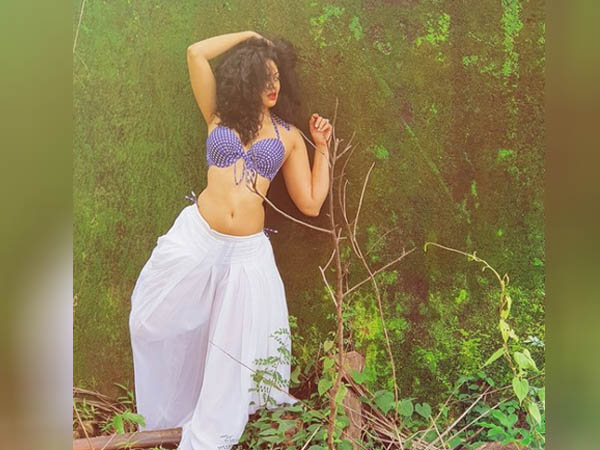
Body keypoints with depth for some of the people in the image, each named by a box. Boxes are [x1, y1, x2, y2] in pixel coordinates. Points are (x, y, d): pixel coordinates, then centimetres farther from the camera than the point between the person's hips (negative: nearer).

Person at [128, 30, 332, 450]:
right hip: (196, 237, 0)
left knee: (235, 359, 2)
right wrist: (249, 35, 9)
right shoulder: (221, 115, 8)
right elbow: (196, 53, -1)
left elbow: (311, 204, 7)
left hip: (248, 252, 0)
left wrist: (322, 146, 6)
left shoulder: (289, 136, 10)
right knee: (152, 327, 5)